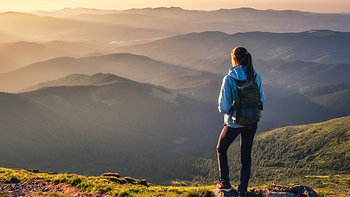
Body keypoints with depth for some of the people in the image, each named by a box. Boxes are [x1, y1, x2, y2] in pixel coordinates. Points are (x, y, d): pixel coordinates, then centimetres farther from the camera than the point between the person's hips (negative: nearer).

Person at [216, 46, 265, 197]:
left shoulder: (229, 79, -21)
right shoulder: (256, 77, -7)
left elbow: (224, 107, -20)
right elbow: (261, 100, 3)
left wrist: (225, 109, 2)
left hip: (234, 122, -4)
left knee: (221, 150, 22)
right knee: (246, 155, 16)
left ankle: (225, 183, 24)